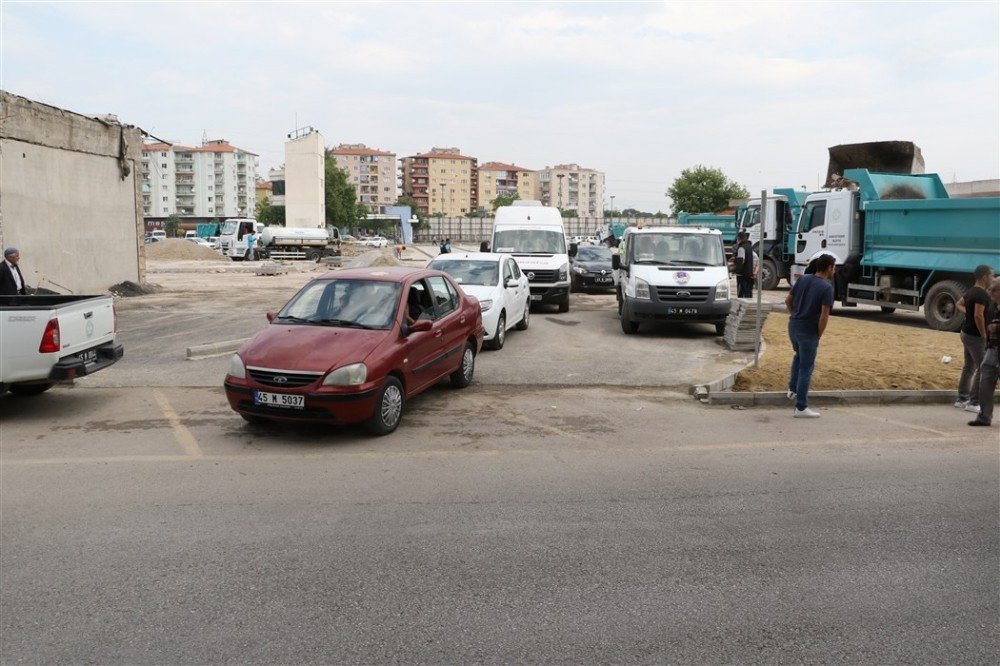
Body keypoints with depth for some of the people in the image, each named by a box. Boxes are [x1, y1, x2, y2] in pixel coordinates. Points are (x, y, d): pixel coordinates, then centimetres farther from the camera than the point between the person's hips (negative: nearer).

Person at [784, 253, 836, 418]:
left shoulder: (802, 279, 4)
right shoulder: (827, 287, -15)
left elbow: (788, 300, 11)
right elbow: (824, 315, -19)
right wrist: (819, 336, -8)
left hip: (793, 327, 6)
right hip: (809, 332, -6)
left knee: (799, 356, 33)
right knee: (806, 369, 2)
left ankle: (792, 389, 33)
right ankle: (801, 408, 7)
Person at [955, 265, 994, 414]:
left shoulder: (971, 291, 10)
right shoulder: (982, 294, -19)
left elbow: (959, 305, 25)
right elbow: (979, 316, -28)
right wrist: (984, 335, -20)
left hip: (967, 333, 10)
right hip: (975, 336, -10)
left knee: (968, 367, 17)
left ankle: (962, 399, 23)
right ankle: (973, 403, -3)